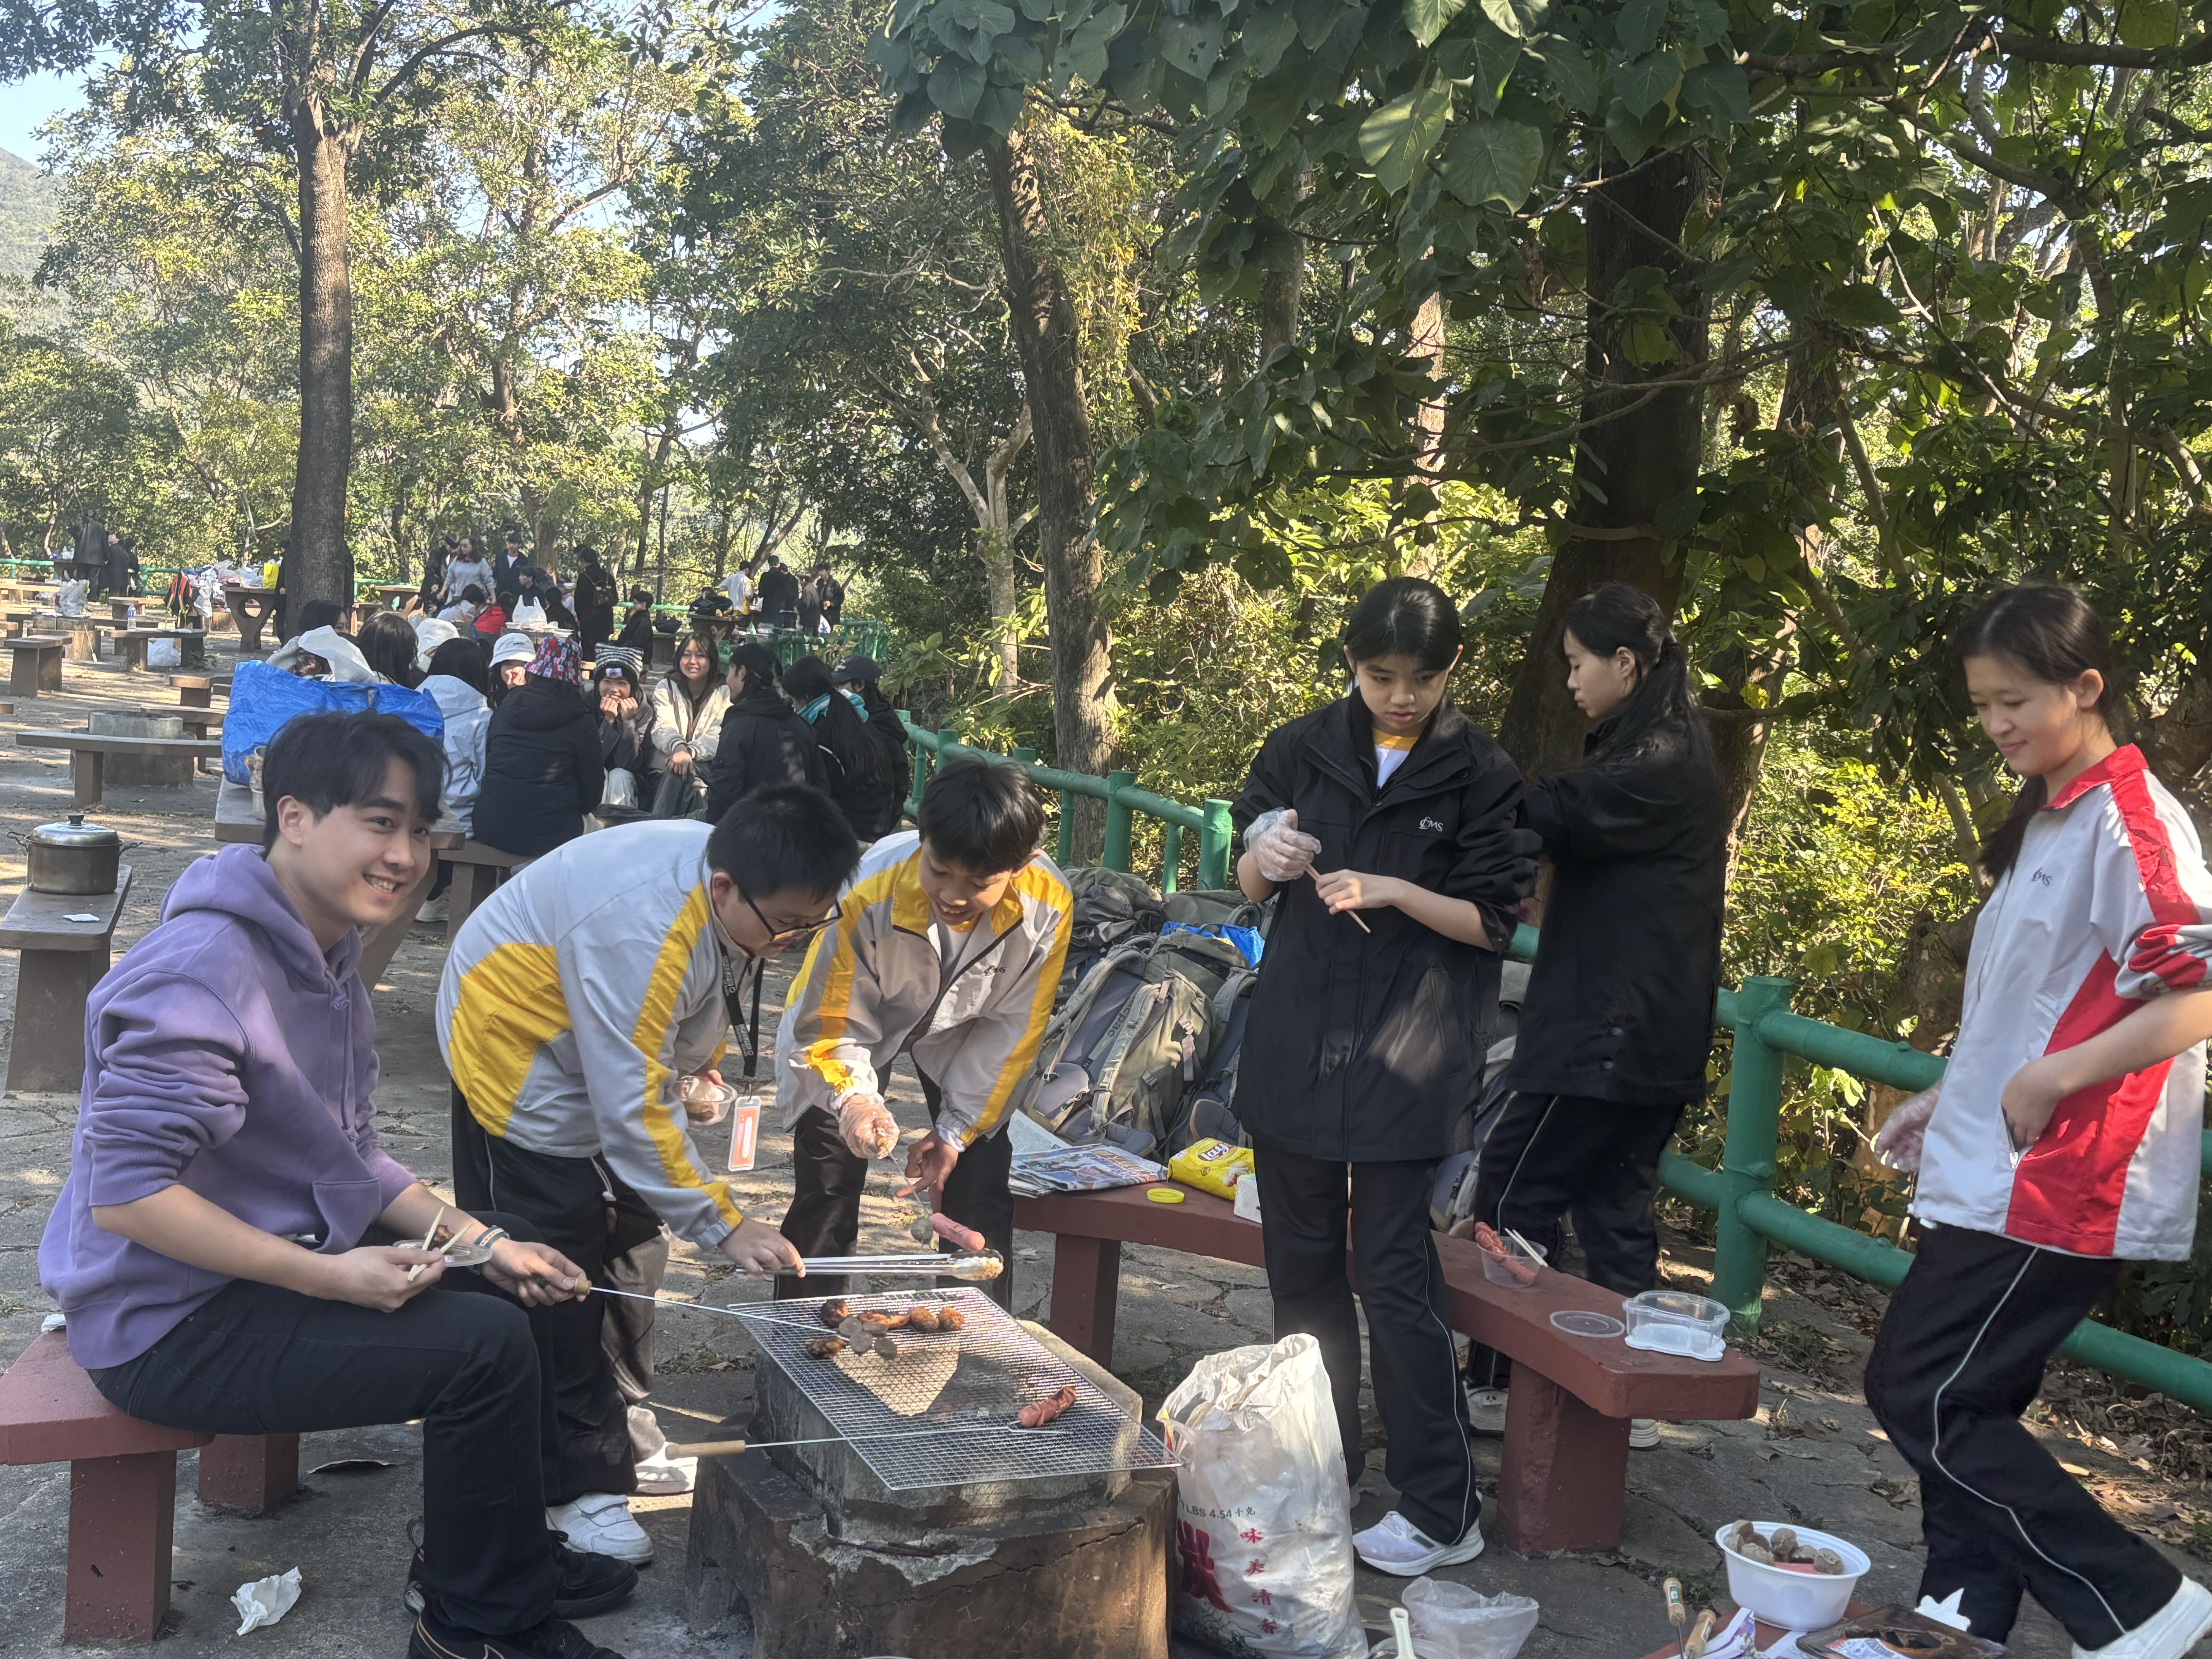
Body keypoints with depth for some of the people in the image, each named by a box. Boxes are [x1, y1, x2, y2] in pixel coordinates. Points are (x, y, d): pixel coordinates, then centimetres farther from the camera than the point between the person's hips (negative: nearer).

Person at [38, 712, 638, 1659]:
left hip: (285, 1252, 10)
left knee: (523, 1285, 12)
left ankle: (486, 1552, 27)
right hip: (172, 1321, -10)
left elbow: (347, 1160, 11)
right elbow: (126, 1195, -28)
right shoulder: (207, 970, -25)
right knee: (485, 1347, -21)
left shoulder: (326, 951, 7)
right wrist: (333, 1278, -28)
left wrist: (477, 1241, -1)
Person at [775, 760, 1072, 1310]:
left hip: (961, 1033, 2)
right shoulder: (870, 894, -38)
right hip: (856, 1021, -2)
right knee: (827, 1193, -7)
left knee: (982, 1195, -4)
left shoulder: (1048, 907, -32)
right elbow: (830, 1025, -25)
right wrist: (853, 1098, -45)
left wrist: (958, 1128, -11)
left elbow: (1013, 1028, -15)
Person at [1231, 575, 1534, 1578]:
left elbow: (1492, 922, -3)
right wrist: (1267, 860, -11)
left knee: (1396, 1274, -6)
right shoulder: (1303, 750, 5)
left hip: (1408, 1053, -4)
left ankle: (1443, 1511, 5)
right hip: (1297, 1040, 4)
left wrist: (1396, 893, -19)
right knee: (1301, 1261, 12)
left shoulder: (1480, 775, -3)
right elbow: (1247, 884, 11)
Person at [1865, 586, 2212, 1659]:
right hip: (1995, 1172, 10)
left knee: (1921, 1396, -7)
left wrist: (2051, 1080, -26)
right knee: (1961, 1407, 13)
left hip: (2059, 1187, -10)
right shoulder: (2047, 820, 16)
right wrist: (1949, 1098, 21)